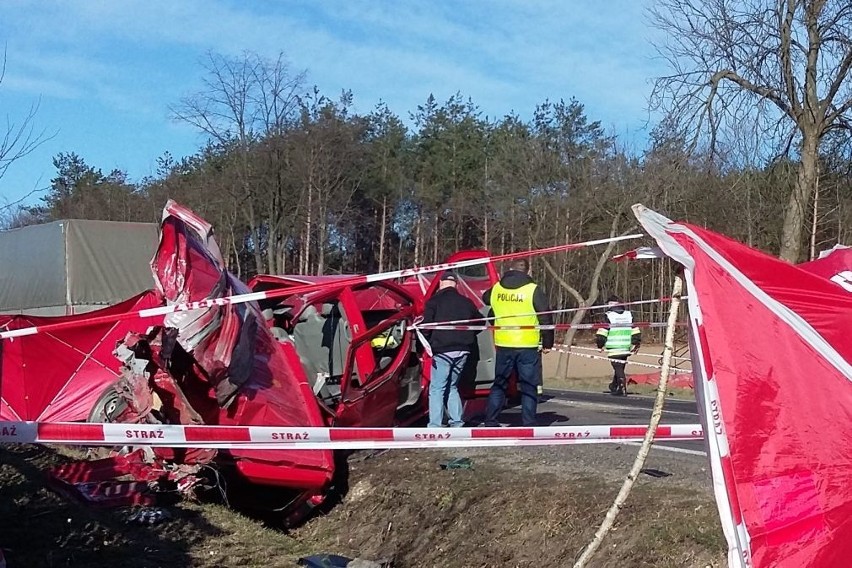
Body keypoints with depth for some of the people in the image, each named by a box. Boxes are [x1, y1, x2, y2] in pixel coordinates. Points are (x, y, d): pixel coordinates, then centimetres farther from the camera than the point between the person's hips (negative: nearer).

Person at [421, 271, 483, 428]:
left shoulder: (434, 301, -2)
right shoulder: (466, 302, 14)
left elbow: (426, 326, -11)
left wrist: (428, 343, 5)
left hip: (442, 350, -5)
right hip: (463, 350, 5)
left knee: (437, 388, -2)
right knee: (452, 386, 18)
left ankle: (435, 426, -9)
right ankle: (457, 423, 13)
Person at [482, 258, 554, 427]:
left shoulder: (496, 288, 4)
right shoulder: (533, 290, -7)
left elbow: (485, 298, 28)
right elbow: (546, 318, -7)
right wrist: (547, 343, 2)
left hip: (503, 345, 3)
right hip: (528, 346, -3)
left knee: (499, 384, 15)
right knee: (528, 387, 5)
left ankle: (490, 421, 14)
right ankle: (528, 424, 3)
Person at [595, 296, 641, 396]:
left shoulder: (609, 316, -5)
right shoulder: (629, 315, 9)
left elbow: (601, 334, -7)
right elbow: (636, 332, 10)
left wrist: (600, 345, 6)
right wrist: (635, 345, 18)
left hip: (613, 349, -5)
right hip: (626, 349, 5)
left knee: (618, 369, -2)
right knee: (620, 368, 16)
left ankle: (622, 390, -8)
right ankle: (614, 387, 29)